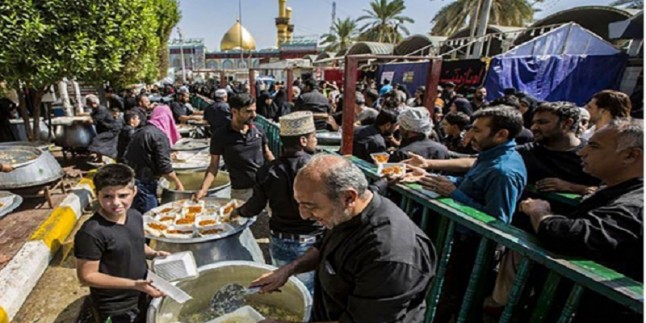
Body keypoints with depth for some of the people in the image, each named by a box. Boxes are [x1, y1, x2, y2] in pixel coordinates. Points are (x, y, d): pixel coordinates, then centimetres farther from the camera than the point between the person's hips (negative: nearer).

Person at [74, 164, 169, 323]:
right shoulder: (91, 233, -27)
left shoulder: (135, 216, -7)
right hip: (115, 310, -6)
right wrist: (133, 284, -26)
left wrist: (154, 254, -9)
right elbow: (87, 276, -21)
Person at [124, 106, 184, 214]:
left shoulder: (141, 131, 12)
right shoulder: (160, 135, -15)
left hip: (132, 180, 9)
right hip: (143, 184, -9)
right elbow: (164, 167, -18)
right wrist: (178, 184, -6)